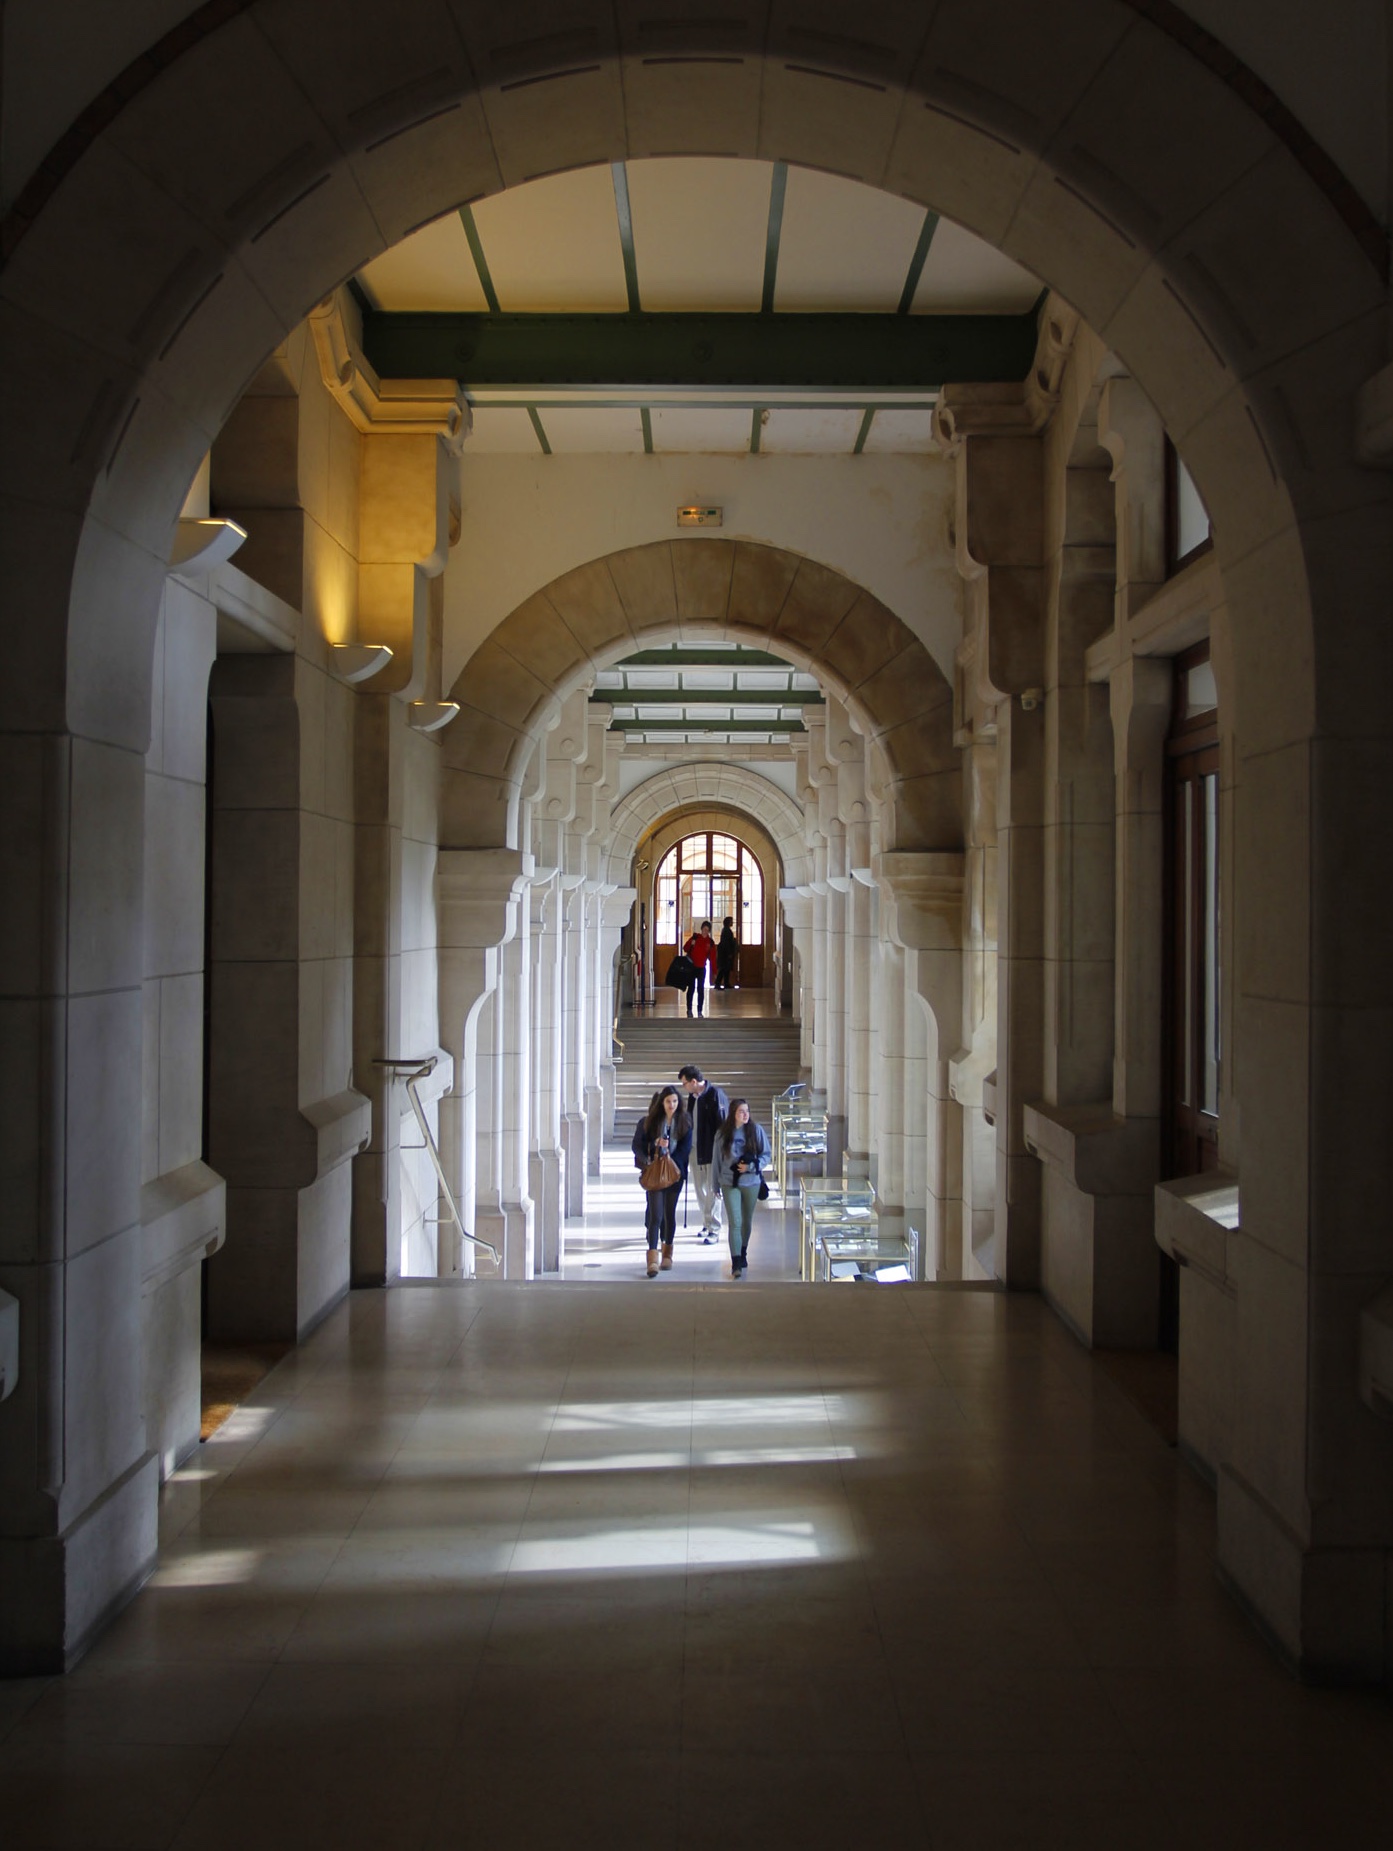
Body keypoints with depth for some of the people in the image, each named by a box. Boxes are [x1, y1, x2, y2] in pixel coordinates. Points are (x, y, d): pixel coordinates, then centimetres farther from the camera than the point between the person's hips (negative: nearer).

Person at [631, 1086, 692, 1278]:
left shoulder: (684, 1122, 3)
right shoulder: (650, 1121, 0)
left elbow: (685, 1148, 0)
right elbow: (637, 1145, 1)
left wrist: (671, 1161, -13)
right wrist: (655, 1144, -17)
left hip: (675, 1173, 2)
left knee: (670, 1213, 9)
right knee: (655, 1214, -11)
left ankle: (667, 1254, 24)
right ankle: (653, 1259, -16)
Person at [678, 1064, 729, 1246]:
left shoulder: (715, 1095, -14)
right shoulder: (692, 1096, 9)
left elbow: (723, 1124, -15)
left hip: (712, 1150, -8)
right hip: (696, 1150, 8)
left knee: (713, 1190, -3)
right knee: (700, 1189, 13)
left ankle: (713, 1229, 1)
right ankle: (707, 1223, 25)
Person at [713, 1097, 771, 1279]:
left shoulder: (756, 1130, -5)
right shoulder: (722, 1134, -3)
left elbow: (766, 1155, -1)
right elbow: (717, 1160, 5)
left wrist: (751, 1166, -17)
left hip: (751, 1182, 1)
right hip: (730, 1183, -1)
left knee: (747, 1221, 16)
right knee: (734, 1222, -10)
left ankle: (743, 1253, 38)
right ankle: (736, 1263, -11)